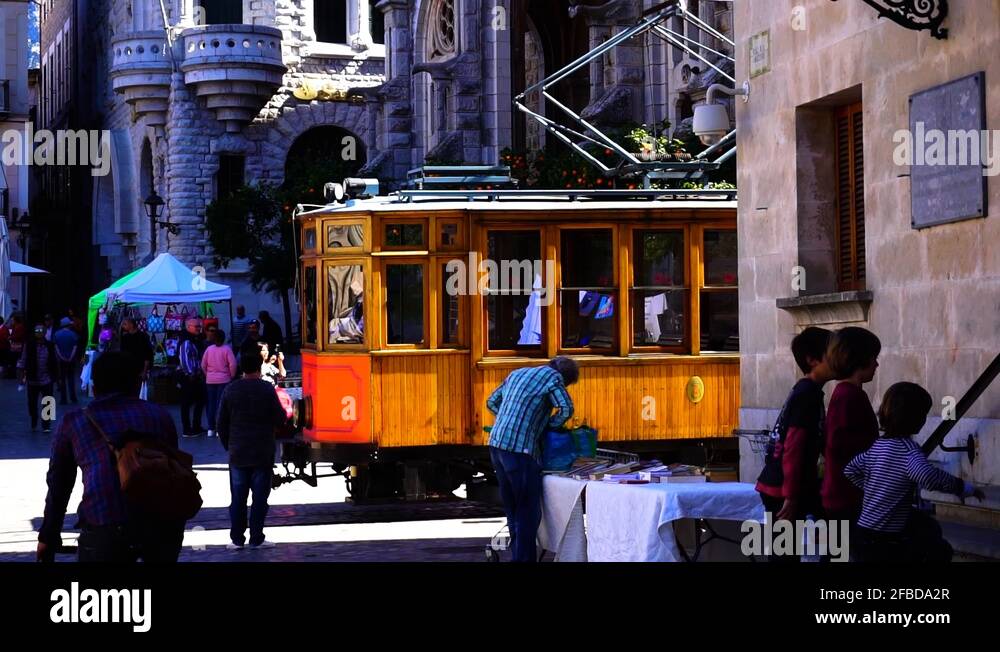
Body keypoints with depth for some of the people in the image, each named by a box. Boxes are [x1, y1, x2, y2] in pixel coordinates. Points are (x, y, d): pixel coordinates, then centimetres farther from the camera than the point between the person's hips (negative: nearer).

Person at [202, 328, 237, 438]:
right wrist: (232, 375, 2)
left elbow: (203, 365, 3)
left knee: (211, 404, 9)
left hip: (210, 380, 3)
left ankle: (211, 429, 10)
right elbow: (233, 364, -13)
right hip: (223, 380, -3)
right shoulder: (227, 349, -7)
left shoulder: (209, 349, 2)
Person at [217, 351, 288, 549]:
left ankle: (236, 538, 9)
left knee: (238, 497, 9)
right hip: (263, 454, -2)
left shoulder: (231, 390, -1)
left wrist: (228, 445, 14)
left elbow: (221, 422, 3)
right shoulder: (267, 390, -10)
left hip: (238, 453, 2)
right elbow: (280, 419, -8)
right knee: (260, 497, 4)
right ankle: (256, 538, 3)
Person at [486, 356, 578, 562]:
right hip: (520, 449, -8)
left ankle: (520, 556, 21)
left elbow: (492, 402, 29)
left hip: (497, 444, 8)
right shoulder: (553, 376, -1)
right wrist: (549, 425, 4)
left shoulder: (517, 374, 22)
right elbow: (566, 409, -13)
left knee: (513, 510, 15)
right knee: (529, 513, -2)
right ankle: (524, 558, -4)